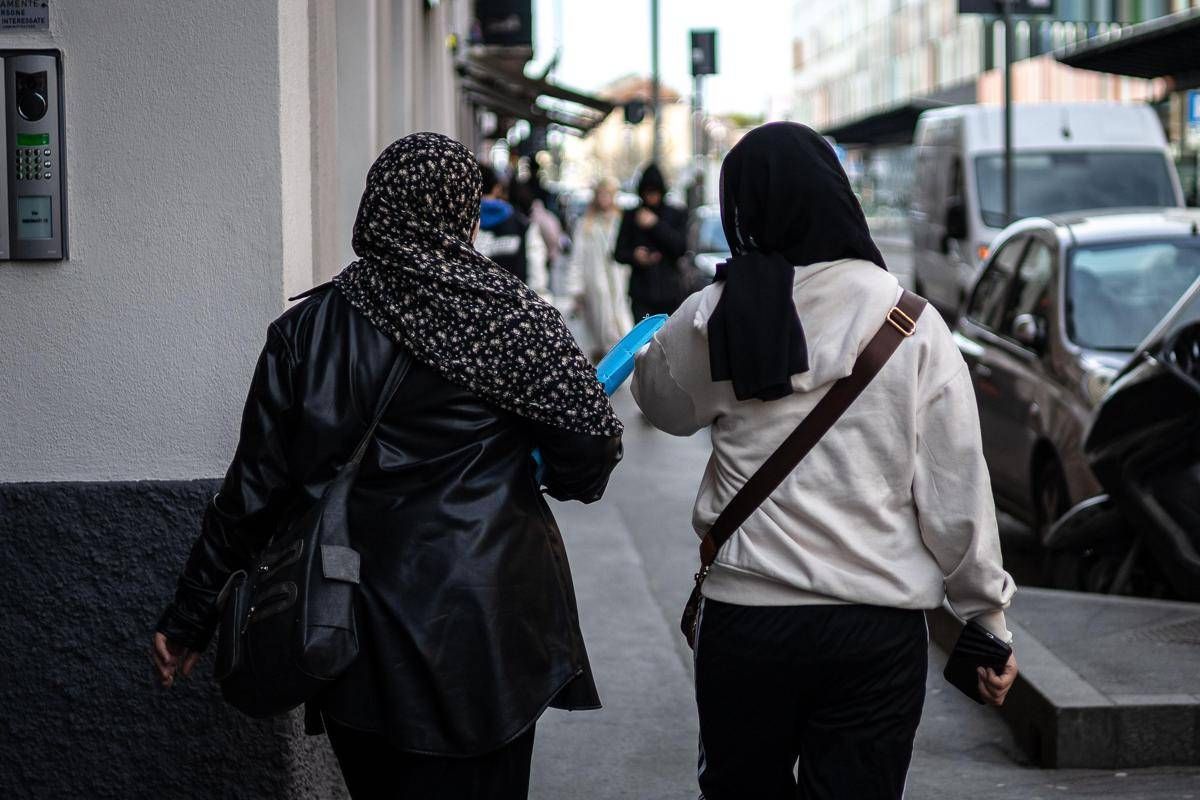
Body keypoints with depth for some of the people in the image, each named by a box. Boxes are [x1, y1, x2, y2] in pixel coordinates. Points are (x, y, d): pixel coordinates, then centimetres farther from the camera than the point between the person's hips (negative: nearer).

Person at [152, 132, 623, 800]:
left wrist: (190, 617, 6)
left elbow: (254, 487, -1)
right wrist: (572, 479, 13)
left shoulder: (308, 330, -1)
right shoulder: (512, 318, -7)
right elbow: (591, 441, -11)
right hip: (481, 621, -3)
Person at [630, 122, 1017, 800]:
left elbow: (664, 405, 16)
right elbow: (957, 490, -6)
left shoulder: (712, 319, -5)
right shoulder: (915, 326, -7)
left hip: (745, 618, 1)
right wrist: (989, 616, 4)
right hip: (880, 627, 0)